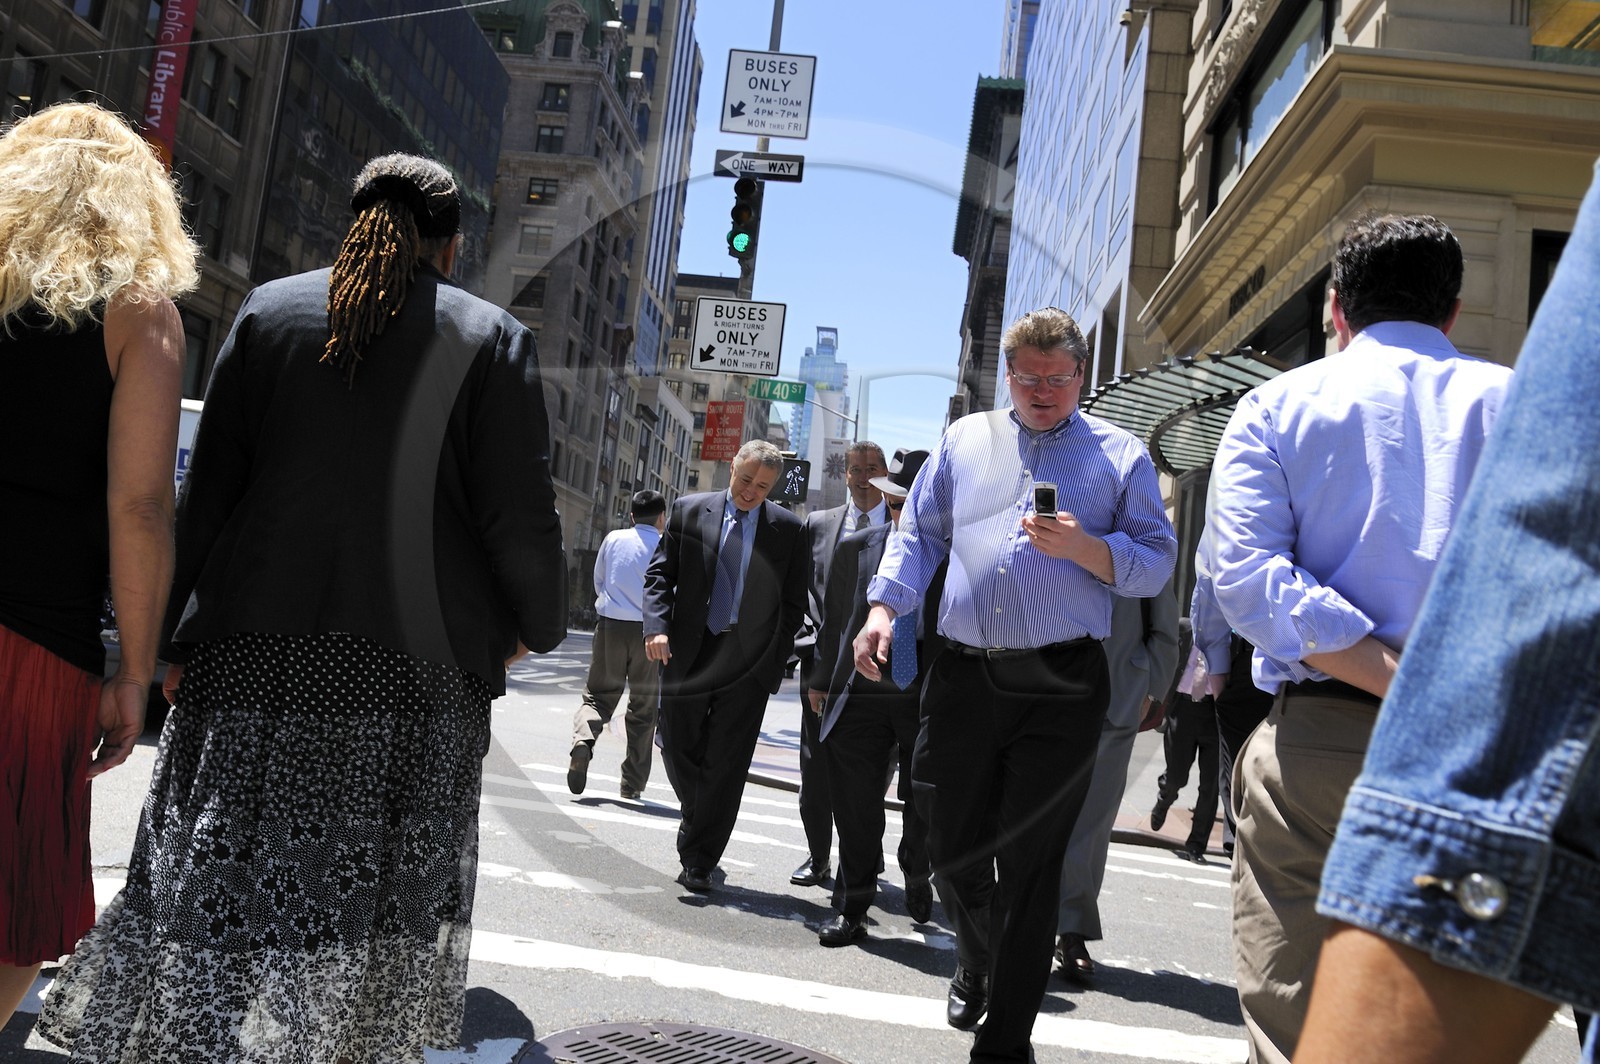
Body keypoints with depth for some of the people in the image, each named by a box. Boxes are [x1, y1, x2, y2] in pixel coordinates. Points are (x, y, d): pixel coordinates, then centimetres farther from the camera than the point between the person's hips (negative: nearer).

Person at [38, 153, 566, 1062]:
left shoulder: (271, 311, 7)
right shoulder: (494, 338, 0)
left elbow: (209, 491, 4)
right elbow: (520, 517, -5)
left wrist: (173, 640, 8)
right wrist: (535, 626, 11)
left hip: (256, 649, 2)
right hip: (418, 662, -2)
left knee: (223, 874, 9)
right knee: (368, 893, 8)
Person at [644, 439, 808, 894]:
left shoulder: (788, 528, 1)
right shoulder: (689, 510, 3)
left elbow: (794, 603, 5)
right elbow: (659, 573, 4)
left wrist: (775, 659, -2)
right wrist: (657, 626, -12)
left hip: (749, 661, -1)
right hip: (688, 653, 2)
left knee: (725, 765, 0)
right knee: (679, 749, 11)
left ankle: (698, 862, 9)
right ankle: (700, 820, 39)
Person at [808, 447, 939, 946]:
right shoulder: (856, 549, 5)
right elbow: (833, 618, 12)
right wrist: (821, 680, 13)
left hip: (930, 699, -2)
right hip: (860, 696, 2)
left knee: (924, 810, 11)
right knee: (856, 812, 6)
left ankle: (917, 877, 41)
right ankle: (851, 909, 20)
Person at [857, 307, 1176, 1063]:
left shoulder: (1120, 455, 8)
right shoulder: (964, 441, 15)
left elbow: (1156, 563, 3)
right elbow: (918, 535, 16)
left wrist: (1082, 548, -15)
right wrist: (883, 609, 1)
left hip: (1062, 687, -2)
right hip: (963, 676, 3)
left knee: (1029, 866, 1)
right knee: (952, 851, 11)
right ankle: (976, 961, 43)